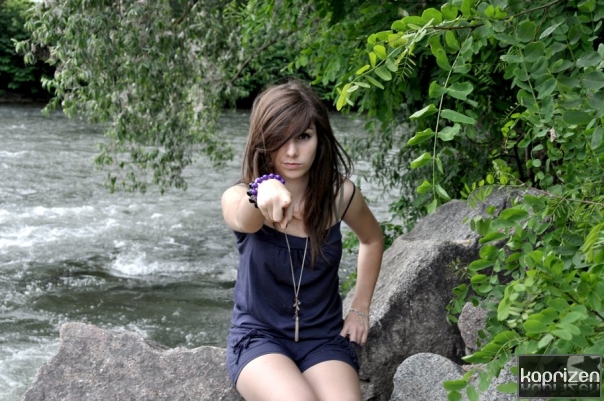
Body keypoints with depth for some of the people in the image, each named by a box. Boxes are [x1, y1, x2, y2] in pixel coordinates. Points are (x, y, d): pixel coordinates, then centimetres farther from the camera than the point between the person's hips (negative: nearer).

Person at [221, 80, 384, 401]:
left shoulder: (340, 195, -7)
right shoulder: (238, 197, -14)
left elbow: (372, 239, 14)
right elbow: (244, 221, -40)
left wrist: (360, 307, 8)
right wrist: (265, 191, -63)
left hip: (324, 338, 2)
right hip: (258, 337, -2)